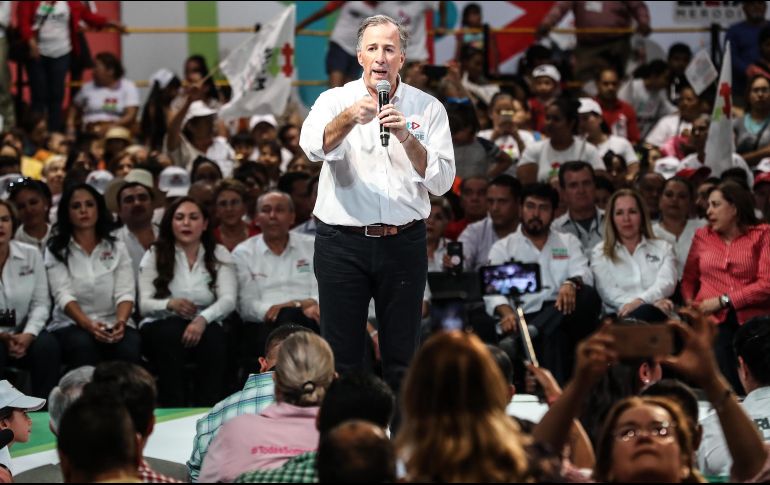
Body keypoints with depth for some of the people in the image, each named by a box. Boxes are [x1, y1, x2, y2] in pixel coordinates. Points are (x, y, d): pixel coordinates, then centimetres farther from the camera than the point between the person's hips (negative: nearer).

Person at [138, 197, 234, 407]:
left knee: (213, 338, -35)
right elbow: (144, 304, -4)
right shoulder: (154, 255, 6)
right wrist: (171, 304, -27)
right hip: (162, 325, 0)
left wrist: (203, 319, -28)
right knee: (171, 335, -36)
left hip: (204, 325, 0)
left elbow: (228, 300, -7)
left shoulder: (219, 255, 8)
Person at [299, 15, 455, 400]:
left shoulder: (427, 108, 5)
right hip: (342, 242, -1)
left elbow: (442, 181, -4)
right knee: (340, 357, 2)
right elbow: (314, 147, -19)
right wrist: (350, 118, -37)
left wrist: (407, 139, -18)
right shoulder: (336, 100, 3)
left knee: (402, 357, 7)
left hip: (403, 242, 1)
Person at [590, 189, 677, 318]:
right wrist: (653, 301, -16)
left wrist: (640, 301, -21)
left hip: (655, 313, 1)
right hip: (619, 318, -1)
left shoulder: (663, 248, 23)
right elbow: (608, 291, 2)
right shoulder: (600, 253, 20)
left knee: (645, 312, -40)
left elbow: (667, 283, 3)